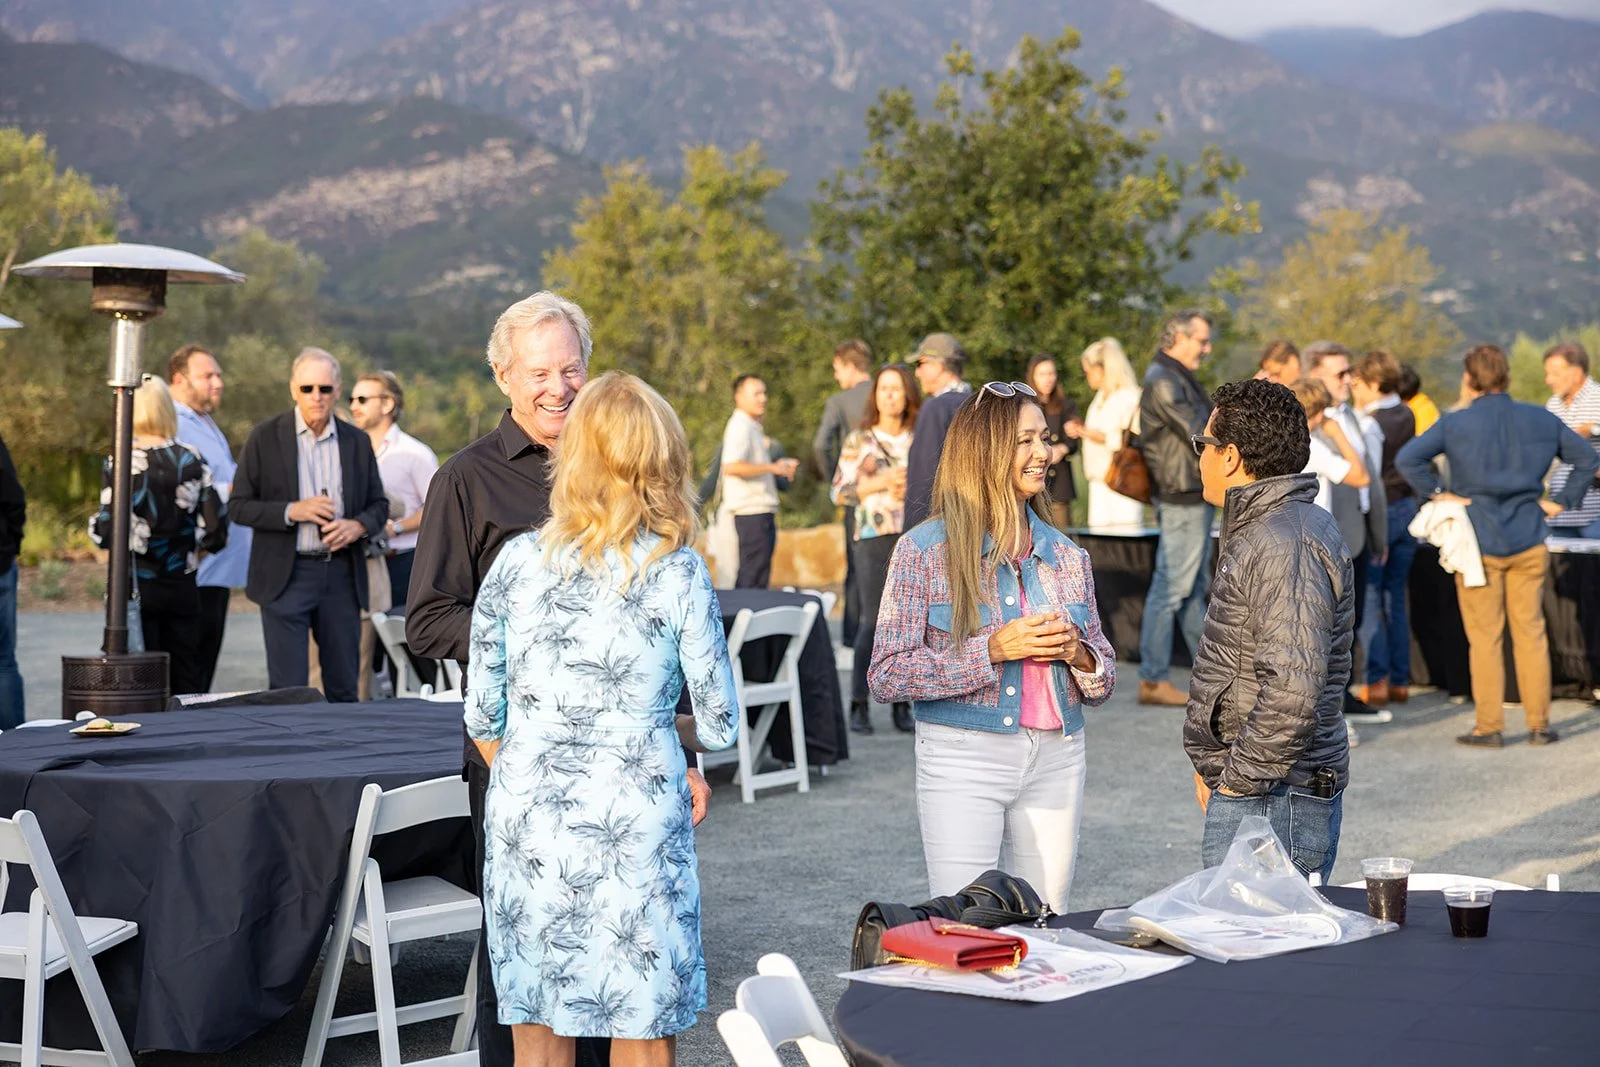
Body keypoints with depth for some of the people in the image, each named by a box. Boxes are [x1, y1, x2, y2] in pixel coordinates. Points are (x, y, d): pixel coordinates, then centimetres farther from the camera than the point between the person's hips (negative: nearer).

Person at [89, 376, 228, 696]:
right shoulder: (192, 461, -2)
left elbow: (107, 531, -16)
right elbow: (215, 529, -3)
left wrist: (95, 526, 6)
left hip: (136, 585, -3)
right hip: (182, 587, 3)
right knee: (187, 681, 10)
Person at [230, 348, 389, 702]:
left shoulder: (357, 441, 9)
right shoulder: (265, 437, 0)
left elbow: (379, 505, 15)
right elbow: (239, 506, -2)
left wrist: (357, 526, -7)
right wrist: (292, 511, -16)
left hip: (341, 574, 3)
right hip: (286, 576, -3)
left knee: (344, 689, 7)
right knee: (288, 690, -4)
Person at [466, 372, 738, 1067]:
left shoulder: (517, 560, 1)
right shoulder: (677, 571, -5)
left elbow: (483, 717, 5)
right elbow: (721, 726, 0)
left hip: (525, 826, 2)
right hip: (636, 825, -2)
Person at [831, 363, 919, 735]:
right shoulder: (859, 440, 6)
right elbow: (840, 492, 3)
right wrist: (881, 484, -9)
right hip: (873, 534, -2)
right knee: (874, 618, -9)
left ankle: (901, 704, 6)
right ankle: (860, 704, -4)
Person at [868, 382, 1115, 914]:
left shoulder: (1068, 556, 10)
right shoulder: (924, 550, -4)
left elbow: (1104, 679, 16)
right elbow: (886, 676, -9)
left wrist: (1077, 653, -7)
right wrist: (992, 651, -16)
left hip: (1055, 761, 4)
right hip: (963, 758, -4)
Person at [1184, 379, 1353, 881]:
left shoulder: (1287, 547, -18)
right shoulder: (1262, 531, 17)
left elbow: (1291, 692, -27)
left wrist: (1236, 782, -17)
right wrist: (1216, 766, 18)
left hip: (1271, 802, -10)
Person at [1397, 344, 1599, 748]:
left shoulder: (1456, 424, -8)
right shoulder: (1541, 420, 5)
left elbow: (1407, 458, -18)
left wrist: (1437, 494, -9)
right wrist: (1562, 500, 10)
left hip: (1478, 544, -3)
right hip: (1528, 545, 3)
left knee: (1485, 638, 2)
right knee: (1531, 633, 10)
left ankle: (1489, 727, 4)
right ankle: (1539, 725, 13)